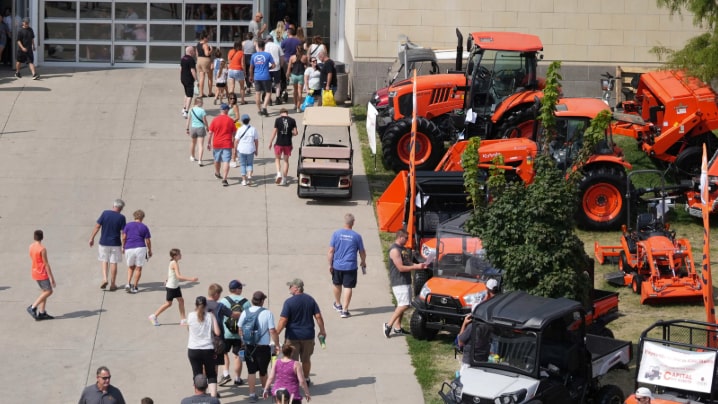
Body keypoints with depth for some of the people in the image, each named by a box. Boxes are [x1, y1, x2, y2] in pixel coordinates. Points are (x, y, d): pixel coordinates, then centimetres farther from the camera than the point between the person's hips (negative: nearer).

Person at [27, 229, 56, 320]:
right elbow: (46, 264, -20)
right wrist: (51, 277, -15)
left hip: (34, 272, 9)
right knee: (48, 291, -4)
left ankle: (41, 313, 10)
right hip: (42, 273, -9)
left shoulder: (31, 246, 4)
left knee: (45, 291, 14)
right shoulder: (42, 249, -21)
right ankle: (33, 307, -9)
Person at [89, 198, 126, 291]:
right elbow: (123, 232, -9)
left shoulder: (105, 213, -6)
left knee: (104, 261, 17)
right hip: (115, 244, -1)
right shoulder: (121, 217, -9)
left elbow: (97, 226, -5)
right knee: (113, 263, 8)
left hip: (104, 242, 1)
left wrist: (92, 238, 3)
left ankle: (104, 279, 0)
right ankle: (112, 284, 13)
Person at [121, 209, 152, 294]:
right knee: (138, 268, 9)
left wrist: (123, 247, 14)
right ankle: (134, 287, 11)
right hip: (140, 248, -2)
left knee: (130, 267, 19)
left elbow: (124, 237, 2)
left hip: (129, 249, 2)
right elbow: (148, 241, 1)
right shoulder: (144, 227, 1)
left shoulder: (128, 225, 4)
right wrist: (150, 251, 13)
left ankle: (128, 284, 3)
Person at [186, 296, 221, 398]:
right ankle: (213, 396, -5)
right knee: (211, 376, 10)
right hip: (208, 349, 0)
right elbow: (217, 332, -8)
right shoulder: (210, 316, -5)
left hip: (193, 350, 0)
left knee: (197, 375, 9)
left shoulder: (191, 316, -3)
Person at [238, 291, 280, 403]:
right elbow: (272, 331, -14)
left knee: (251, 371, 7)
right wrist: (277, 345, -3)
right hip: (263, 347, -2)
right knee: (263, 371, 15)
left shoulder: (245, 313, -1)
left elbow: (240, 329, 8)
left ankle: (252, 394, 3)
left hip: (248, 347, 2)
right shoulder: (267, 313, -12)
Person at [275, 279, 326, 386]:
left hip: (293, 336, -4)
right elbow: (318, 317, -1)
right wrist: (322, 331, 9)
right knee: (306, 359, 18)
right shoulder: (310, 300, -2)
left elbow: (283, 321, -17)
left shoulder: (289, 302, -15)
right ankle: (306, 379, 30)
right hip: (308, 335, 4)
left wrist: (276, 333, -11)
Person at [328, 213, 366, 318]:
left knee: (337, 285, 21)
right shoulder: (356, 236, -6)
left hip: (337, 265, 2)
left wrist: (330, 264, 4)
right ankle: (344, 310, -3)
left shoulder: (336, 234, -6)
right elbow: (362, 252, 3)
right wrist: (363, 262, 22)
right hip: (350, 266, -2)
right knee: (348, 287, 2)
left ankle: (338, 304, 39)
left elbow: (331, 251, -6)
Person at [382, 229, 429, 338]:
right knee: (404, 305, -17)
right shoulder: (395, 250, -14)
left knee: (401, 306, 10)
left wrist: (419, 265, 8)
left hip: (405, 281, 10)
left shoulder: (402, 249, 17)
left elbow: (407, 264, 24)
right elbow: (401, 267, -19)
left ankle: (397, 328, 14)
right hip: (399, 282, -10)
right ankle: (389, 325, -13)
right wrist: (416, 267, -14)